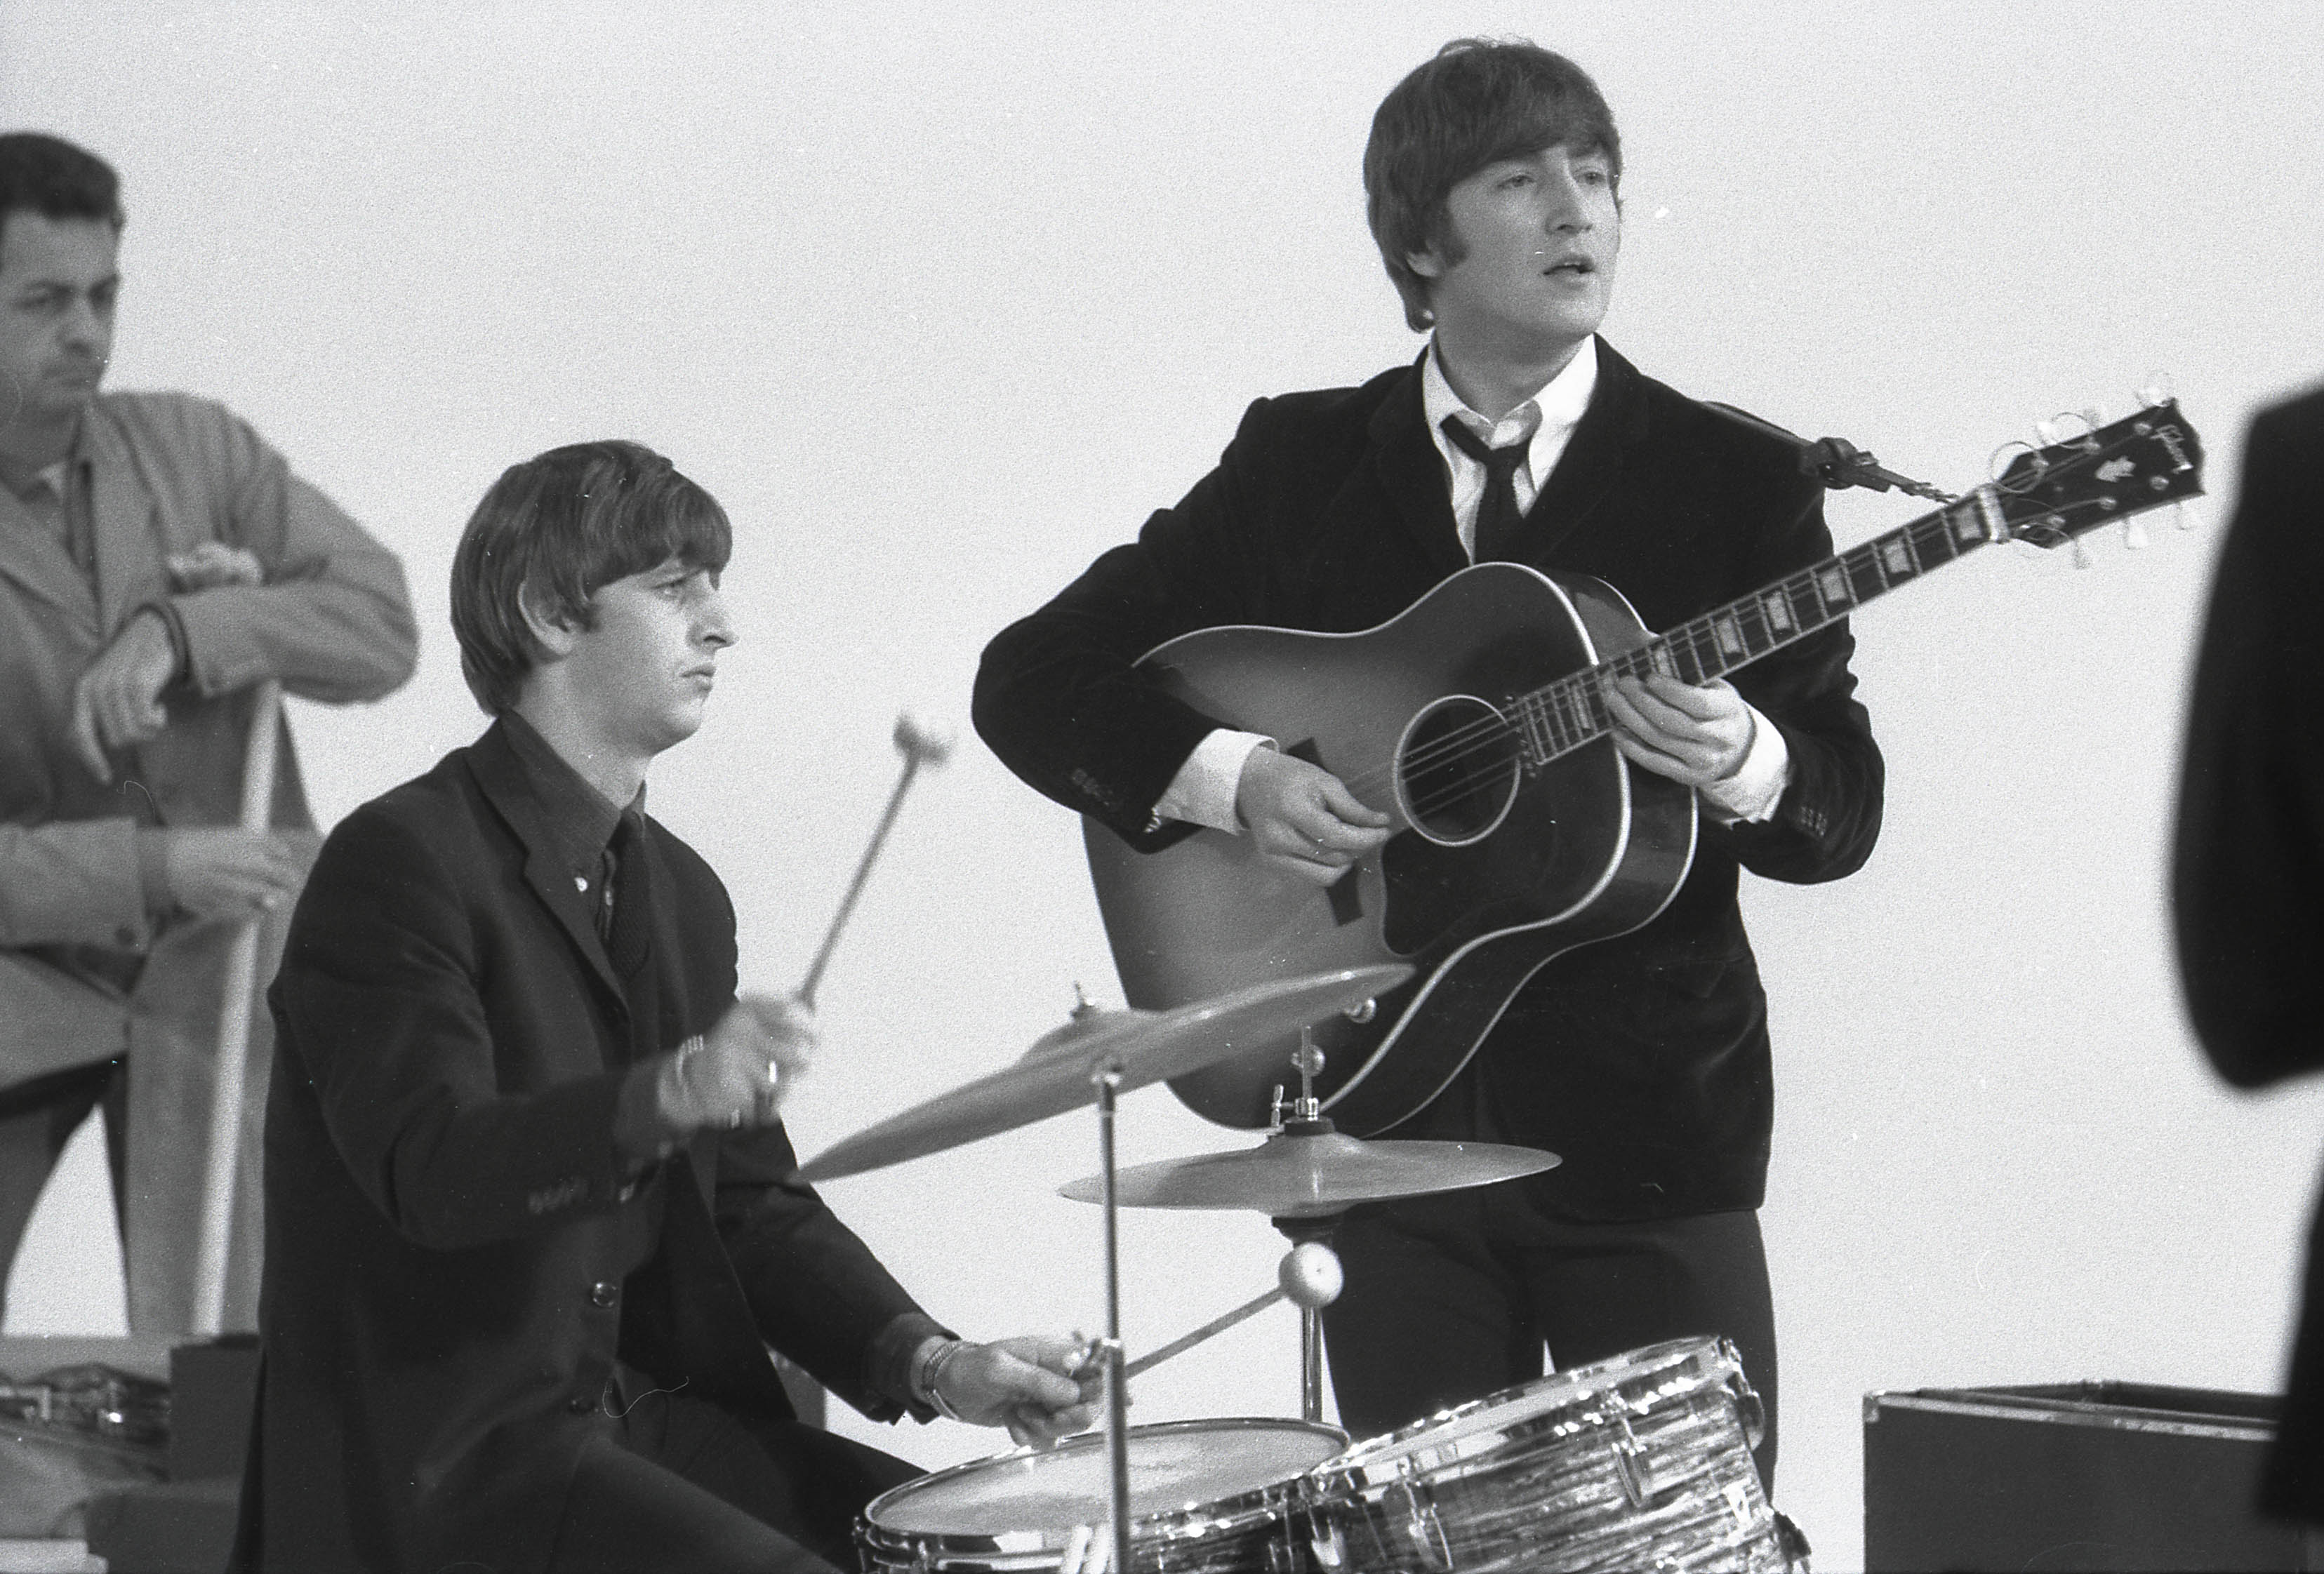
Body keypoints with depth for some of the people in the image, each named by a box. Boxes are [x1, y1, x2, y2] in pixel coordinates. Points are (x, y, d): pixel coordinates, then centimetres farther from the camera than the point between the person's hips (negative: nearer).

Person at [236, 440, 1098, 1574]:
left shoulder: (680, 893, 14)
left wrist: (930, 1363, -2)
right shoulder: (397, 864, -11)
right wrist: (670, 1094, -41)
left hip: (656, 1416, 8)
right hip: (440, 1461, -8)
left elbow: (752, 1201, 14)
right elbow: (430, 1168, -25)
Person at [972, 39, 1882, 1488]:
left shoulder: (1734, 482, 2)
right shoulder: (1300, 463, 5)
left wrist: (1741, 763, -22)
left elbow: (1845, 808, 1)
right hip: (1380, 1113, 1)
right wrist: (1230, 776, -12)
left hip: (1649, 1124, -1)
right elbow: (1032, 676, 5)